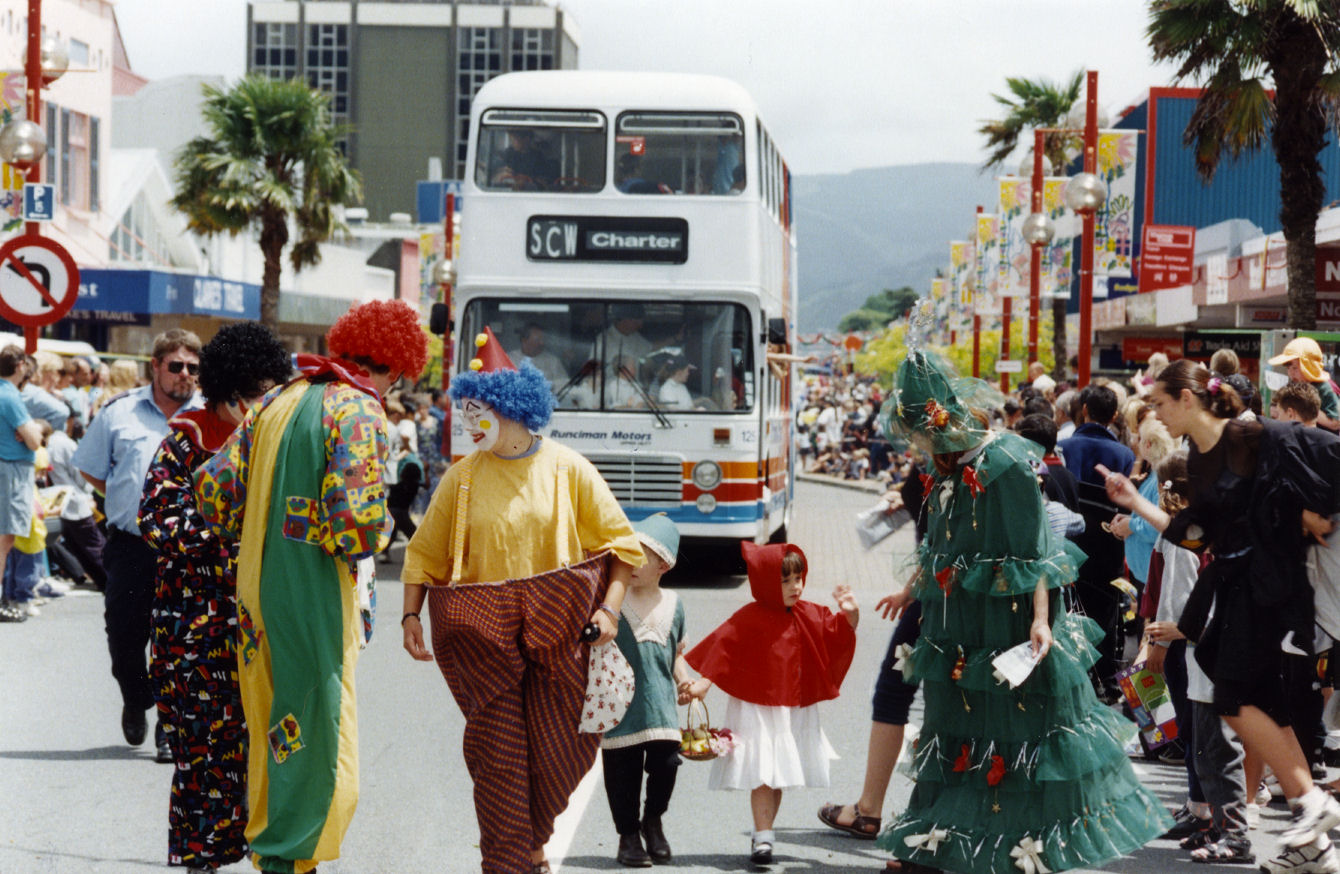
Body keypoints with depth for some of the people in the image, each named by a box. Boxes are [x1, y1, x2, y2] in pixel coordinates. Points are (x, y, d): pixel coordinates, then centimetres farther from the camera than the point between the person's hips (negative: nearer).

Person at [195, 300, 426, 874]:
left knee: (273, 730, 17)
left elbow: (213, 485, 10)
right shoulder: (359, 412, -11)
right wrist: (372, 538, -3)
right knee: (315, 740, 0)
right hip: (314, 600, -8)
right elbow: (355, 516, -24)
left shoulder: (279, 402, 13)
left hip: (257, 588, 8)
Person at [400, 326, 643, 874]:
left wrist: (609, 608, -8)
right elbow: (424, 551, 10)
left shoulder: (568, 470, 2)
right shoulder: (462, 478, 4)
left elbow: (620, 542, 4)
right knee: (497, 751, -5)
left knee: (556, 750, 4)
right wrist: (411, 614, -2)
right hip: (484, 636, 0)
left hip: (559, 632, 0)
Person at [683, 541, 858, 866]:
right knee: (762, 775, -10)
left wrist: (850, 614, -9)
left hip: (795, 711, 5)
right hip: (757, 709, -5)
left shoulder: (809, 616, 5)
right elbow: (722, 648, -11)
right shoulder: (748, 619, -12)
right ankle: (763, 838, -5)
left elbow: (838, 633, 10)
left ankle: (763, 835, 22)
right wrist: (703, 683, -17)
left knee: (780, 775, 11)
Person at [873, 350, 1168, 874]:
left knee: (1018, 729, 0)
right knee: (955, 729, 12)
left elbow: (1034, 551, -18)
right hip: (958, 629, 8)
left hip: (1005, 629, -8)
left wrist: (1040, 619, -23)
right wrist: (912, 590, 31)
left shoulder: (1005, 465, -18)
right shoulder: (947, 467, 7)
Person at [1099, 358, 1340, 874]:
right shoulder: (1197, 459, 11)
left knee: (1234, 700, -13)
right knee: (1266, 706, 6)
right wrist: (1136, 503, 8)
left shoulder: (1252, 438, -14)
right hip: (1231, 582, 8)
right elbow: (1195, 534, 11)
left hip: (1267, 583, -8)